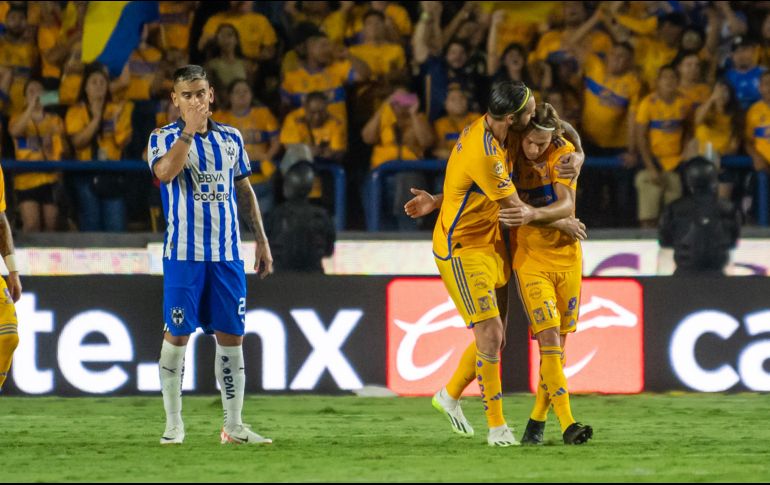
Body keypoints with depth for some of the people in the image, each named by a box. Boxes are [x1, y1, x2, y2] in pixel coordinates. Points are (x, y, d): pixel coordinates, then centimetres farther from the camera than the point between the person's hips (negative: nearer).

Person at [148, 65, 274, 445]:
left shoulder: (231, 138, 12)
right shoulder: (164, 138, -1)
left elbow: (245, 191, 19)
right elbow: (165, 172, -23)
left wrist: (261, 239, 16)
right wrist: (190, 129, -25)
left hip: (227, 253, 4)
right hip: (184, 253, -4)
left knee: (231, 336, 3)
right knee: (177, 335, -2)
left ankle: (233, 425, 9)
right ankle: (173, 424, 6)